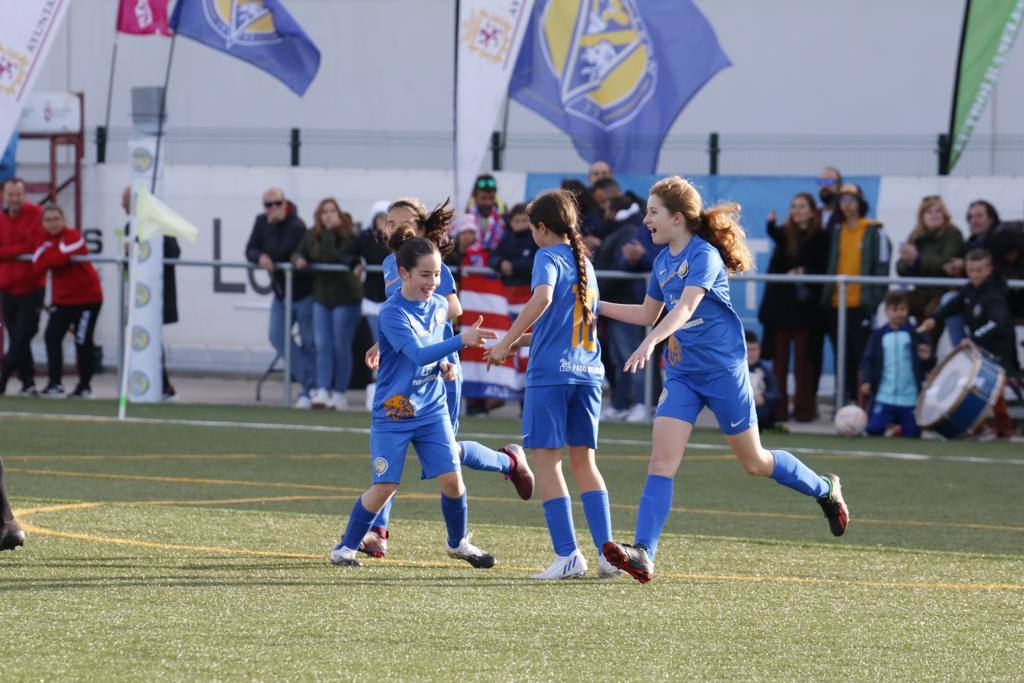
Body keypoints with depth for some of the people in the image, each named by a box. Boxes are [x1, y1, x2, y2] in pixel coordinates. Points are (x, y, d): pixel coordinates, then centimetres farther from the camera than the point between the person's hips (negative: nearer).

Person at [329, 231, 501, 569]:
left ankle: (458, 543, 19)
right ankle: (345, 548, 12)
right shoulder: (392, 313, -19)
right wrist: (461, 340, -41)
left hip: (431, 409, 5)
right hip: (393, 412, -5)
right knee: (384, 487, -5)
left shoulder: (439, 306, 3)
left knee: (451, 479, -3)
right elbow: (418, 353, -31)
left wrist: (444, 364, 1)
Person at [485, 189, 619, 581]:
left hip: (551, 371, -7)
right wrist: (523, 341, 28)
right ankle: (607, 552, 3)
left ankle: (568, 555, -9)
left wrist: (507, 343, -20)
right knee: (583, 461, 12)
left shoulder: (548, 257, -4)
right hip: (587, 371, 7)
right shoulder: (585, 264, 19)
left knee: (546, 459, -2)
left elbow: (543, 298, -24)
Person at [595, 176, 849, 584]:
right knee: (662, 458, -11)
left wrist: (650, 343, -47)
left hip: (722, 369, -6)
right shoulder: (663, 261, 8)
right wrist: (597, 306, 15)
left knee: (754, 462, 7)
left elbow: (685, 308, -32)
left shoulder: (704, 256, -17)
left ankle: (825, 490, 34)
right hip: (681, 374, 7)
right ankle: (643, 554, -21)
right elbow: (649, 314, 23)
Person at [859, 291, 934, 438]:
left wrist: (927, 358, -18)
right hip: (883, 396, 0)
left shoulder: (916, 336, 2)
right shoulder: (878, 336, 5)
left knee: (911, 435, 3)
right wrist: (866, 381, -9)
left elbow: (929, 366, 5)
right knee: (874, 429, -7)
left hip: (910, 398, 0)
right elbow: (868, 360, 5)